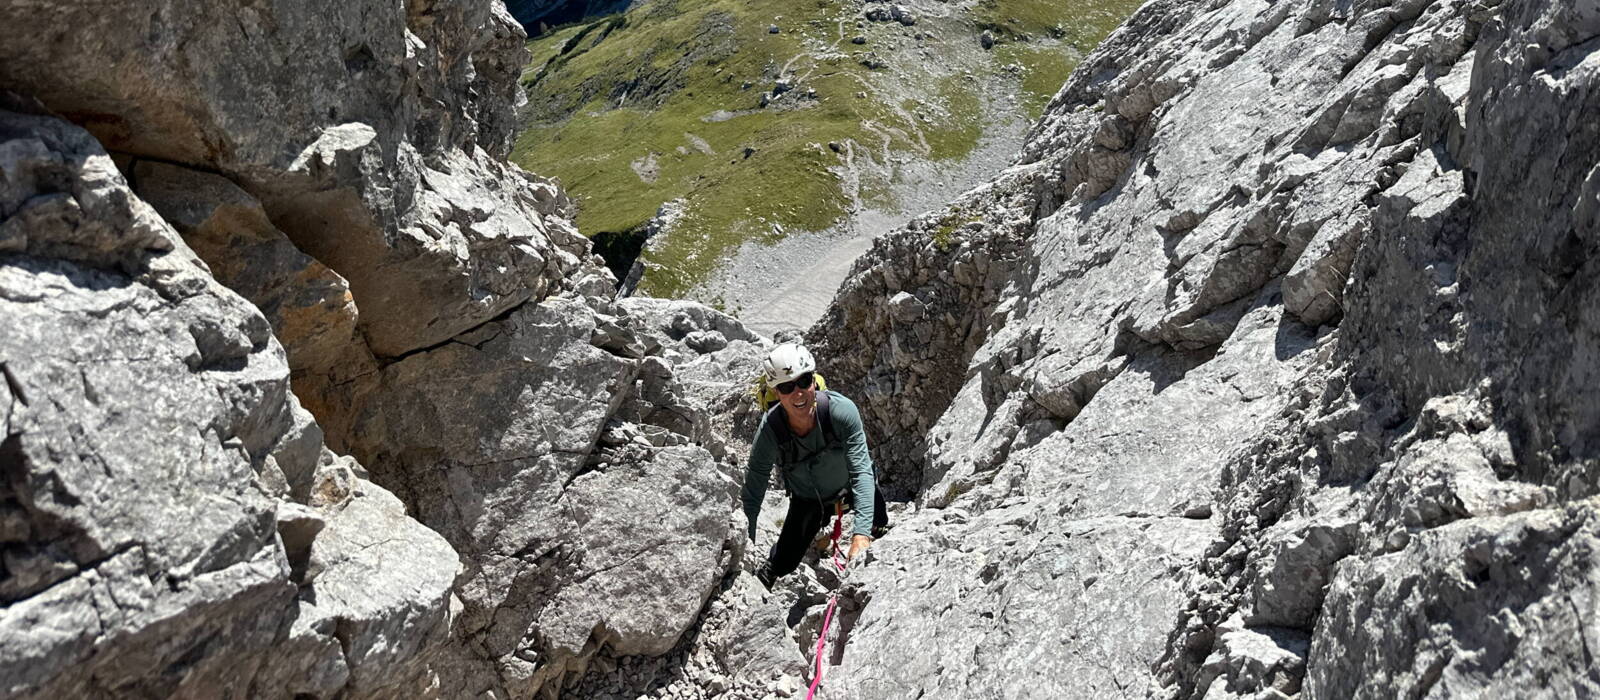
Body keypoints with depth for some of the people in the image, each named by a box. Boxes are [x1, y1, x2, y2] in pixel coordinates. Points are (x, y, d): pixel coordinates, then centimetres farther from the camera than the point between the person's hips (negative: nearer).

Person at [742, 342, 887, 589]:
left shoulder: (842, 410, -38)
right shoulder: (769, 432, -35)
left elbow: (861, 472, -37)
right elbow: (751, 498, -27)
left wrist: (861, 534, -46)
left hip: (850, 485, 0)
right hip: (807, 499, 0)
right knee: (782, 566, 0)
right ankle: (758, 585, 36)